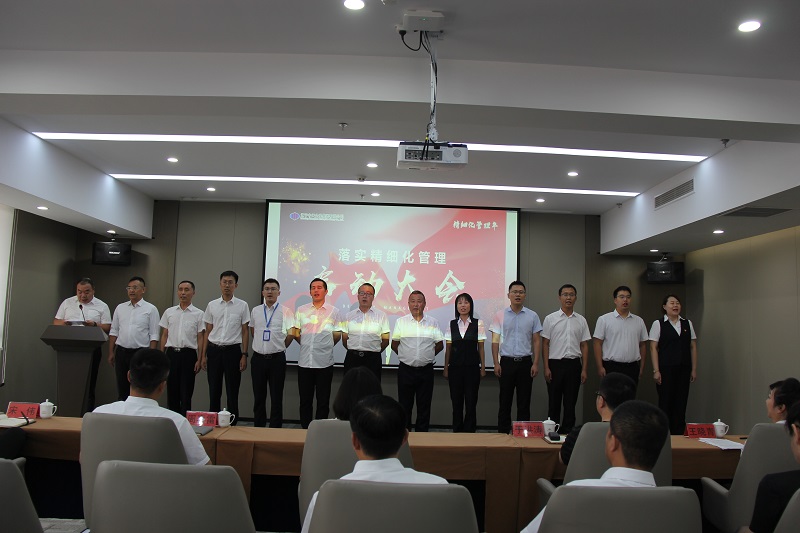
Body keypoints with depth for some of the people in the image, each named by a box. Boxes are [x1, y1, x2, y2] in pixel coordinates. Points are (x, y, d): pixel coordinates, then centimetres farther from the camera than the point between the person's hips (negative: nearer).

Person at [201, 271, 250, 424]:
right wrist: (203, 355, 6)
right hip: (214, 350, 2)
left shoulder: (242, 305, 0)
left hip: (233, 350, -2)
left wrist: (244, 355, -5)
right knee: (214, 390, 8)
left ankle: (232, 424, 12)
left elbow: (245, 332, 2)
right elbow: (207, 332, 10)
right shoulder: (212, 305, 7)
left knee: (232, 391, 3)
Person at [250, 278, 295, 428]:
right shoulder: (255, 311, 8)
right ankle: (258, 428, 21)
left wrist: (279, 348, 7)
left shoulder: (286, 311, -4)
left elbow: (291, 334, 1)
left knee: (276, 397, 3)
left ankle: (275, 429, 12)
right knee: (258, 396, 11)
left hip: (277, 358, -3)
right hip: (258, 358, 3)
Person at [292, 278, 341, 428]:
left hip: (324, 363, -1)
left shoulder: (333, 311, 4)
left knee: (323, 402, 5)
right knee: (305, 400, 8)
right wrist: (307, 345, 12)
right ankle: (305, 431, 17)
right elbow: (295, 333, 12)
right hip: (305, 361, 2)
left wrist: (325, 347, 10)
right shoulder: (301, 310, 7)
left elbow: (337, 335, 10)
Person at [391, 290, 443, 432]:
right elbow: (394, 345, 7)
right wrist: (405, 356, 7)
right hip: (406, 370, 0)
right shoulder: (401, 322, 2)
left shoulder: (433, 322, 4)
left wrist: (427, 356, 7)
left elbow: (440, 345, 10)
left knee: (424, 406, 7)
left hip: (426, 371, 1)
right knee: (404, 405, 7)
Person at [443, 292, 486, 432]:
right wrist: (446, 368, 6)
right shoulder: (452, 324, 6)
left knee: (471, 402, 1)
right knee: (456, 401, 7)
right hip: (455, 367, 2)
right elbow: (448, 348, 8)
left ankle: (469, 431, 11)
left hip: (472, 367, -2)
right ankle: (457, 431, 16)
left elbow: (481, 348, 3)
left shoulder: (478, 324, 1)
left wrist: (483, 367, 0)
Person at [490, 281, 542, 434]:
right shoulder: (500, 315, 2)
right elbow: (495, 341, 2)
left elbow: (537, 341, 5)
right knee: (505, 401, 4)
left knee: (524, 402, 5)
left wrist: (536, 363, -3)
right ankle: (503, 433, 13)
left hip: (525, 362, 1)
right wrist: (496, 363, -5)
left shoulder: (532, 316, 5)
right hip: (507, 362, -1)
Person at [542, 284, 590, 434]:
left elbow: (584, 346, 8)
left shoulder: (581, 320, 7)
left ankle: (568, 433, 16)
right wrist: (546, 368, -8)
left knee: (570, 403, 7)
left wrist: (584, 370, 1)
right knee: (554, 402, 4)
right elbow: (545, 344, -1)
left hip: (574, 365, 2)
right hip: (555, 364, -2)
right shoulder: (550, 319, 0)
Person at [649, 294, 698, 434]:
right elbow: (653, 348, -4)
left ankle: (679, 434, 14)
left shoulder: (687, 324, 10)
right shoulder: (658, 324, -1)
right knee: (665, 402, 1)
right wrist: (656, 370, -10)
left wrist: (694, 369, 5)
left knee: (681, 402, 5)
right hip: (666, 370, -3)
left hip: (684, 369, 3)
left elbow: (693, 347, 11)